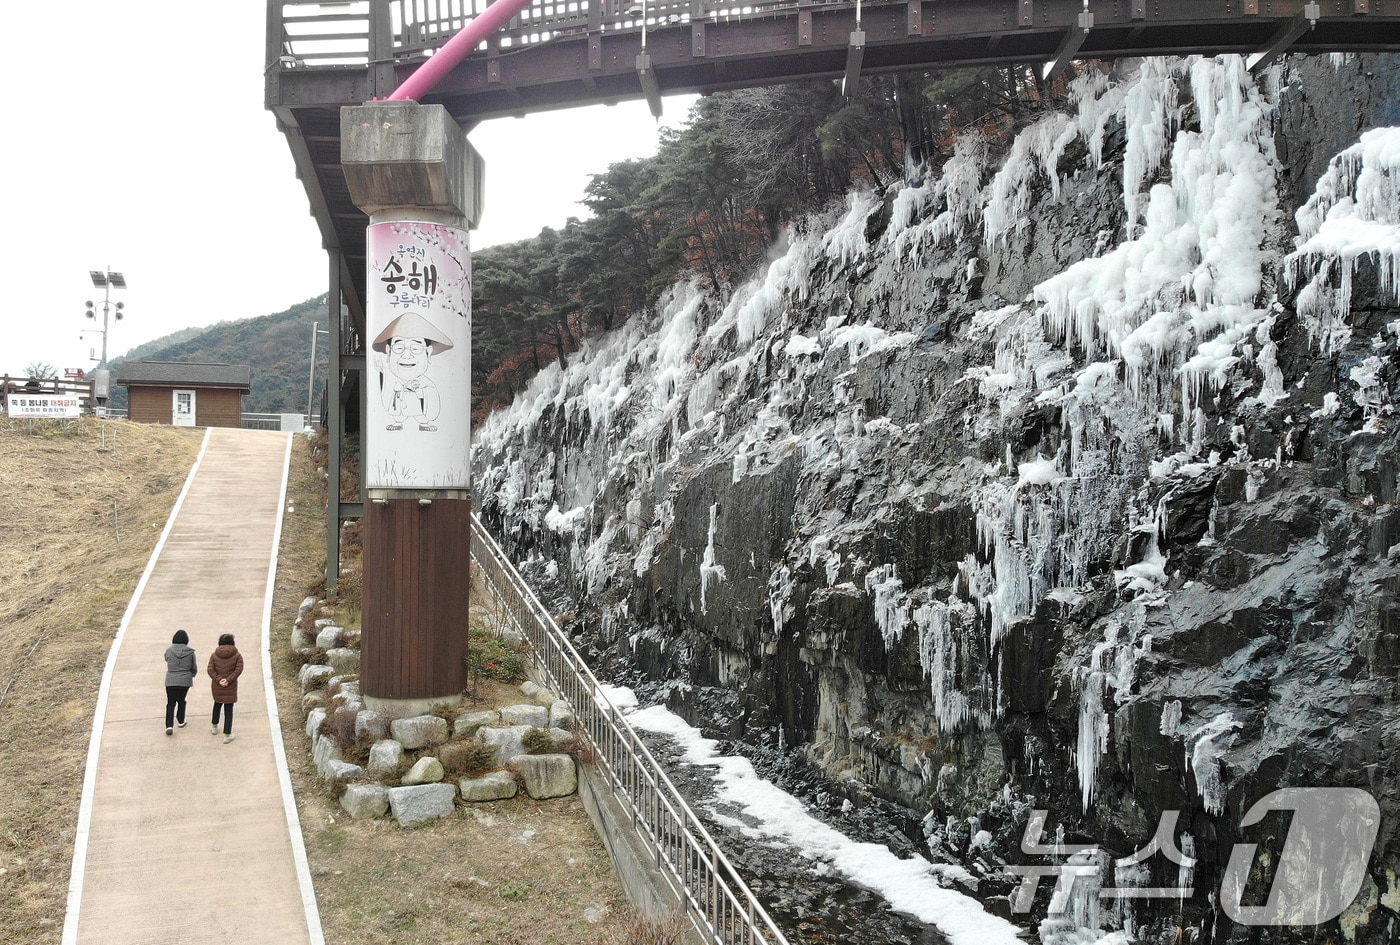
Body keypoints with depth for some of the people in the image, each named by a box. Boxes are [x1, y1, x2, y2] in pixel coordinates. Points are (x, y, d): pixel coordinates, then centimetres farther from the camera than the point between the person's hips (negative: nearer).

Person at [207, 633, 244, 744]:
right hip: (231, 687, -2)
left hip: (217, 686, 2)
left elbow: (210, 670, -10)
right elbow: (239, 669, -15)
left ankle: (214, 726, 43)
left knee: (217, 704, 28)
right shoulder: (237, 655, -5)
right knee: (229, 710, 4)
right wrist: (228, 680, -17)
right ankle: (227, 735, 4)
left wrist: (218, 680, -14)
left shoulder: (214, 655, -1)